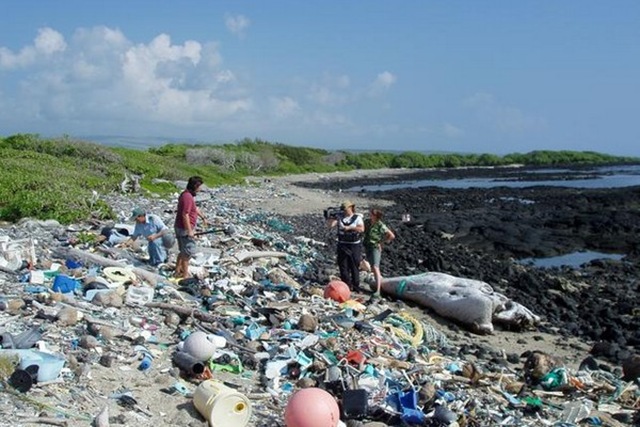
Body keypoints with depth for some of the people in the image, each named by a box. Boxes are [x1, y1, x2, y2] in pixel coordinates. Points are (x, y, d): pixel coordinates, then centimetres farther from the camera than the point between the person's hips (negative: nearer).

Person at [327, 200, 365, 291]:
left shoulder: (357, 217, -2)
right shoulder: (340, 217, 5)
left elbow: (362, 229, -15)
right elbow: (331, 225, -4)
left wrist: (349, 228, -19)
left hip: (354, 245, -3)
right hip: (342, 245, 3)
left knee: (354, 266, 3)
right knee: (343, 266, 4)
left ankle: (355, 285, 12)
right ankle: (346, 285, 13)